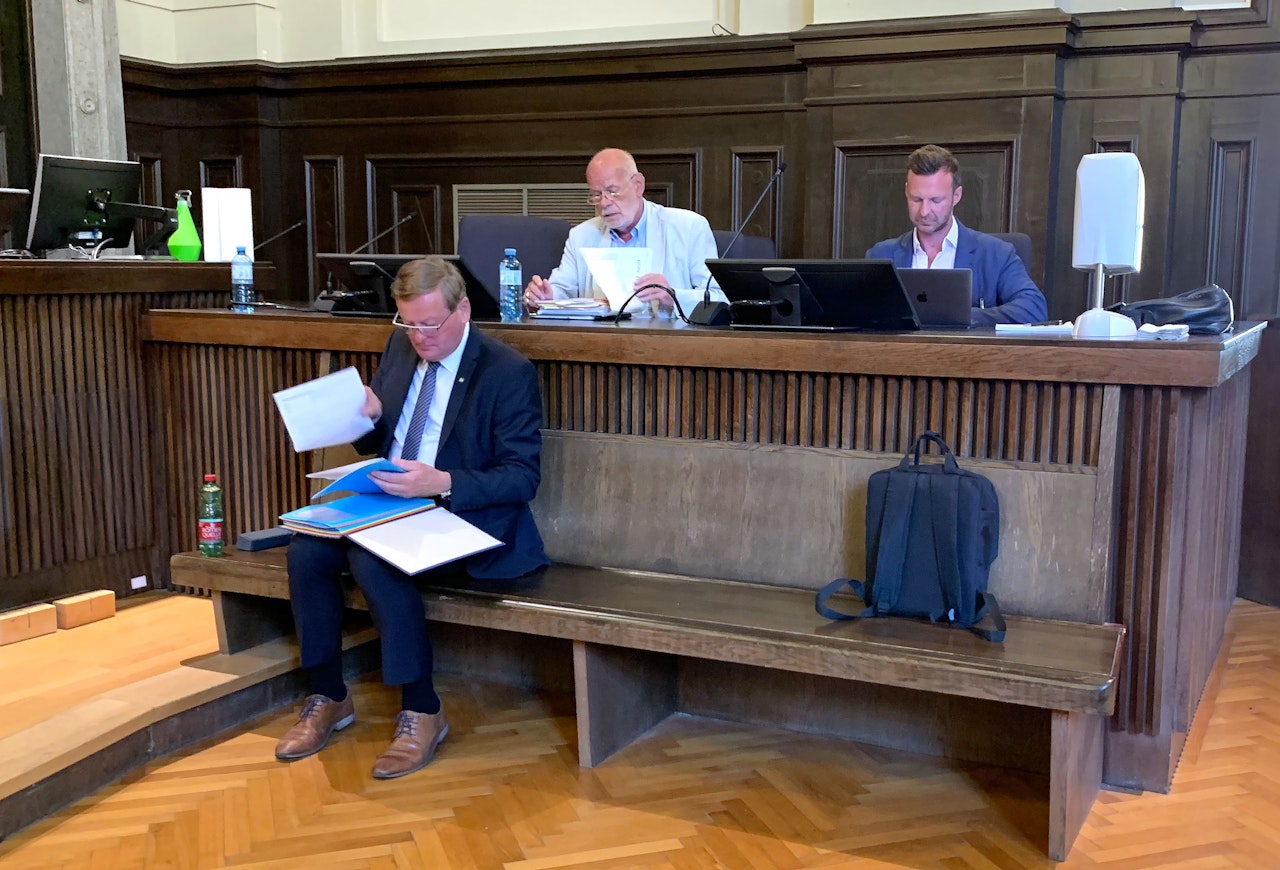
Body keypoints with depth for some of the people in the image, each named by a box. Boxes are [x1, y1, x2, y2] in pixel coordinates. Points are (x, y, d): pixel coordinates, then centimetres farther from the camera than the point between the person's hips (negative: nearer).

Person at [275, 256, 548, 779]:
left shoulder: (508, 372, -11)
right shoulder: (401, 348, 10)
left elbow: (523, 477, -14)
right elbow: (372, 445, 18)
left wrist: (443, 483, -28)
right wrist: (369, 417, -7)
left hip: (462, 516, -7)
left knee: (373, 559, -32)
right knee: (306, 549, -18)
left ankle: (422, 712, -16)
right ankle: (328, 698, -1)